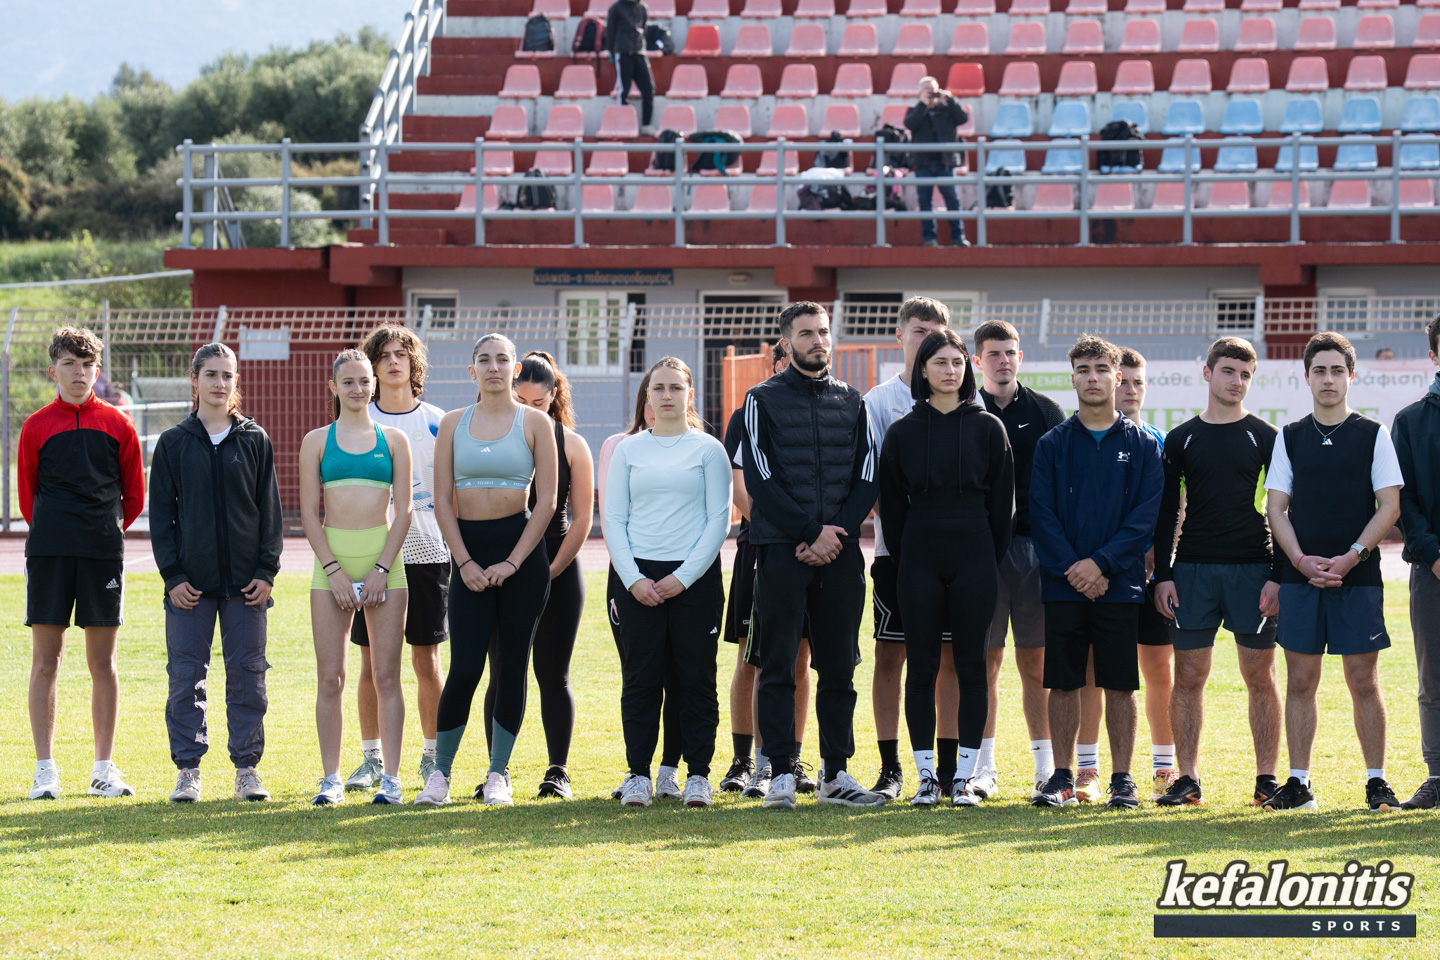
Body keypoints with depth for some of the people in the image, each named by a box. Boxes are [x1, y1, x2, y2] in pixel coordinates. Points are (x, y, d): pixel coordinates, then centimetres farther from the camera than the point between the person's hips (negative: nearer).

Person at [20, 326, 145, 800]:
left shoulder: (117, 425, 6)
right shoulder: (36, 427, 5)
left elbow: (135, 497, 12)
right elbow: (27, 496, 11)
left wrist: (104, 531, 12)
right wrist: (55, 532, 11)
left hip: (103, 553, 0)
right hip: (48, 552, 0)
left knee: (102, 662, 3)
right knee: (46, 659, -1)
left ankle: (104, 769, 9)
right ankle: (45, 770, 4)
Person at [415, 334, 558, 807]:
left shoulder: (534, 422, 2)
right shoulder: (453, 424, 7)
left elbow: (546, 502, -2)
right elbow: (443, 500, 5)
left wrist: (512, 563, -10)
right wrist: (465, 563, -6)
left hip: (521, 549, -1)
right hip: (470, 551, 1)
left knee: (512, 665, 2)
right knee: (465, 668, -7)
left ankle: (498, 775, 11)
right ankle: (439, 772, 6)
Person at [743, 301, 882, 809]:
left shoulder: (852, 401, 14)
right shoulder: (763, 400, 3)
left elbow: (867, 477, 8)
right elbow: (760, 480, -5)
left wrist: (835, 532, -7)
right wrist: (811, 532, -12)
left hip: (840, 555, 3)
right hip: (781, 551, -3)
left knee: (839, 667, 4)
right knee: (778, 667, -3)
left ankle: (835, 772, 10)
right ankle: (781, 773, -1)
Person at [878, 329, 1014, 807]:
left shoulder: (988, 428, 4)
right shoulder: (903, 431, 5)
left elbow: (1002, 500, 6)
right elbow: (891, 503, 8)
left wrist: (991, 559, 2)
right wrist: (902, 556, 2)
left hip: (974, 557, 0)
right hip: (919, 560, 0)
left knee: (971, 667, 1)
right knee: (922, 668, 1)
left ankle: (964, 776, 5)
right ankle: (926, 775, 6)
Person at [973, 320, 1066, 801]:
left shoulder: (1046, 412, 9)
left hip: (1035, 545, 0)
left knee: (1036, 661, 1)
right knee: (985, 659, 2)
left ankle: (1045, 765, 5)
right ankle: (984, 766, 7)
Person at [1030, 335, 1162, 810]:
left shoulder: (1142, 445, 5)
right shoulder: (1052, 444, 7)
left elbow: (1145, 515, -3)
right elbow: (1041, 513, 1)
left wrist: (1101, 563, -14)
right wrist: (1071, 568, -12)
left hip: (1120, 584, -1)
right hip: (1063, 586, 1)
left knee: (1120, 685, 1)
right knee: (1063, 683, 3)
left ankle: (1122, 779, 7)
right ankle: (1062, 778, 10)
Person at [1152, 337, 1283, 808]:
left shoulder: (1265, 437, 5)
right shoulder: (1181, 439, 9)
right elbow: (1166, 512, 10)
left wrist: (1279, 576, -5)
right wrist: (1162, 574, 1)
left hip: (1253, 569, -1)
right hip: (1193, 570, 1)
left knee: (1260, 676, 0)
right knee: (1188, 676, 0)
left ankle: (1267, 778, 6)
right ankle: (1187, 779, 6)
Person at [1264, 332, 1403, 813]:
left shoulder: (1373, 435, 3)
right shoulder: (1290, 438, 10)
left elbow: (1389, 506, -1)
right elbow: (1277, 507, 8)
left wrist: (1350, 557, -11)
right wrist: (1301, 560, -8)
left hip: (1358, 576, -2)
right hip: (1300, 575, 2)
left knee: (1364, 681, -2)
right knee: (1300, 681, 2)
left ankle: (1377, 782, 4)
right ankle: (1298, 783, 7)